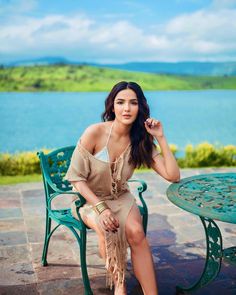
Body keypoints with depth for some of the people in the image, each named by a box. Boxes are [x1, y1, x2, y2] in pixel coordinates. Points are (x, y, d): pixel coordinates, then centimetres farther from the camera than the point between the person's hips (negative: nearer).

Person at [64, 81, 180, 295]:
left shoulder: (141, 141, -8)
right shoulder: (95, 133, -19)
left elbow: (173, 176, -13)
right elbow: (75, 177, -15)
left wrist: (161, 138, -18)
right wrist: (100, 208, -25)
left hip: (120, 198, 3)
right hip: (88, 198, -2)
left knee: (135, 231, -28)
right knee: (108, 231, -33)